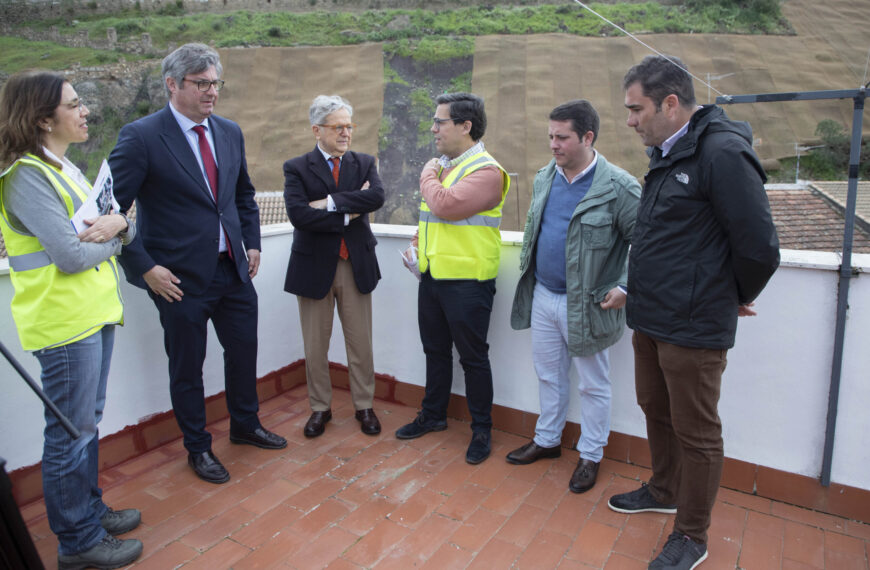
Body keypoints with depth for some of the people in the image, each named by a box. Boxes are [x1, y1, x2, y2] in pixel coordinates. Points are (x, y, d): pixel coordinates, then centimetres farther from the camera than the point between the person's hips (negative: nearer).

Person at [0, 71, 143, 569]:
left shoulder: (66, 169, 14)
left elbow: (125, 232, 12)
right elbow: (71, 255, -20)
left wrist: (117, 223, -10)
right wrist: (111, 240, -1)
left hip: (94, 311, 9)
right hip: (64, 320, -9)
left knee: (87, 422, 19)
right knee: (71, 433, 3)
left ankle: (89, 510, 35)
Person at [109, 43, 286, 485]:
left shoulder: (230, 132, 6)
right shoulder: (141, 137, -13)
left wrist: (252, 243, 9)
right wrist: (145, 268, -15)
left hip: (233, 269, 6)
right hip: (180, 278, -5)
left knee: (244, 349, 17)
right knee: (187, 367, 10)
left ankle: (245, 425, 42)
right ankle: (198, 448, 32)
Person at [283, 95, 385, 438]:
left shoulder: (364, 163, 5)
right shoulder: (296, 168, -2)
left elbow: (377, 197, -15)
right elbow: (298, 214, -18)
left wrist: (330, 201, -19)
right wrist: (348, 214, -16)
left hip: (356, 265, 2)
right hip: (314, 266, -1)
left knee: (361, 343, 10)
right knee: (315, 346, 10)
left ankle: (364, 406, 28)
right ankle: (320, 408, 29)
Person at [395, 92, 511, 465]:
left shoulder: (485, 170, -15)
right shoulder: (442, 165, 13)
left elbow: (446, 205, -28)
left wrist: (427, 176, -10)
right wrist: (417, 243, 9)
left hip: (467, 281, -8)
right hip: (432, 276, 8)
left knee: (473, 357, 5)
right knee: (436, 350, 19)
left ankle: (482, 429, 22)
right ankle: (433, 415, 37)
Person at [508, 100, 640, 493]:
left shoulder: (619, 187, -16)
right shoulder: (544, 178, 6)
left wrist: (624, 288, -17)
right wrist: (527, 268, 13)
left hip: (586, 305, -6)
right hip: (543, 297, 6)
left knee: (593, 386, 11)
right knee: (549, 375, 20)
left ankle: (591, 456, 30)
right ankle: (547, 440, 39)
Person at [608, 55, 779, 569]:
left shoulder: (723, 153, -19)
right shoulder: (667, 154, 10)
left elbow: (760, 247, -19)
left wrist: (738, 297, -2)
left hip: (692, 328, -9)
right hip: (652, 318, 9)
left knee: (696, 432, 7)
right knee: (656, 410, 23)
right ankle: (665, 492, 46)